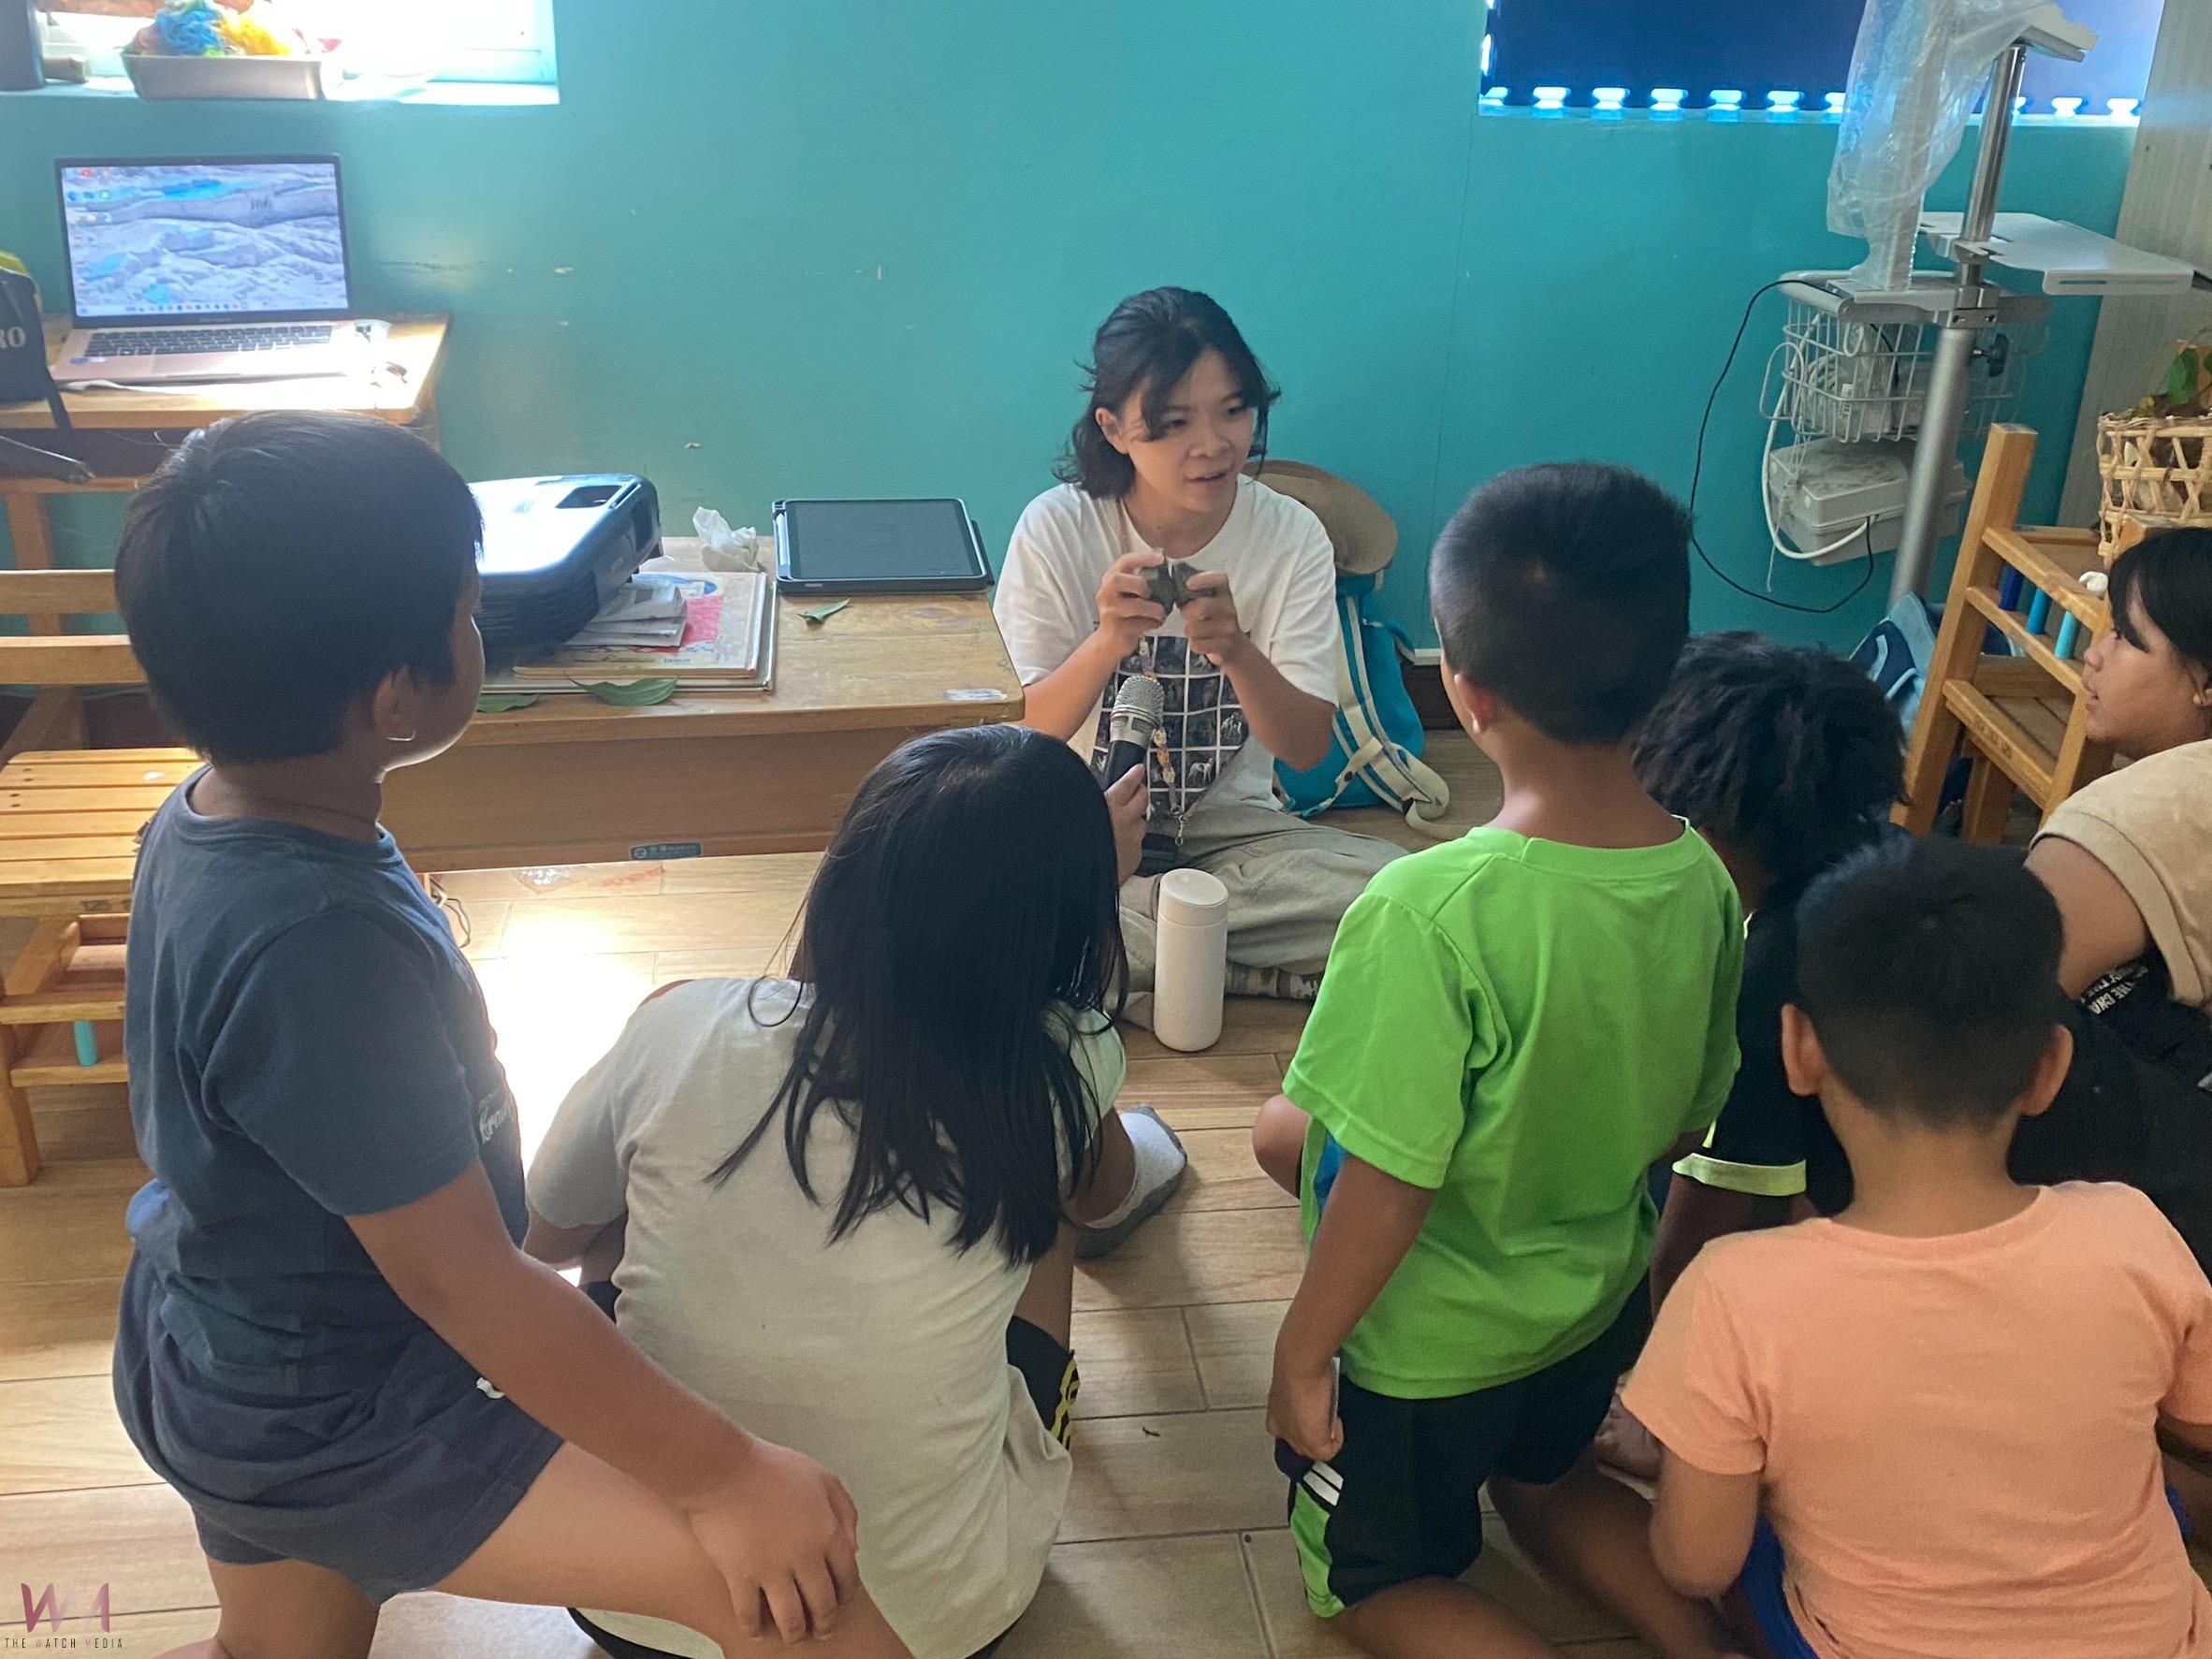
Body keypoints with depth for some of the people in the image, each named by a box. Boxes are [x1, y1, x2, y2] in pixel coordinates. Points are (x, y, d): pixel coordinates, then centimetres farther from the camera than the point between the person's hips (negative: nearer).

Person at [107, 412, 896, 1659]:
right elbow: (462, 1280, -29)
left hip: (232, 1362, 10)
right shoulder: (317, 947, -35)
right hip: (330, 1429, -9)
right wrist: (723, 1475, -22)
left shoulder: (208, 823, -6)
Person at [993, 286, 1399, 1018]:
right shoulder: (1056, 529, -12)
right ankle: (1238, 965, -10)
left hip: (1232, 829, 1)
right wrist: (1108, 642, -32)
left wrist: (1235, 652, -32)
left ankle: (1133, 963, -9)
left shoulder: (1291, 535, -8)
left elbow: (1307, 746, -11)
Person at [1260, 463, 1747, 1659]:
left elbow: (1387, 1186, -27)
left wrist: (1300, 1355, -11)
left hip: (1425, 1346, -6)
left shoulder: (1435, 910, -34)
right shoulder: (1702, 880, -14)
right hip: (1599, 1310, 6)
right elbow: (1685, 1122, 0)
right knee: (1546, 1483, 36)